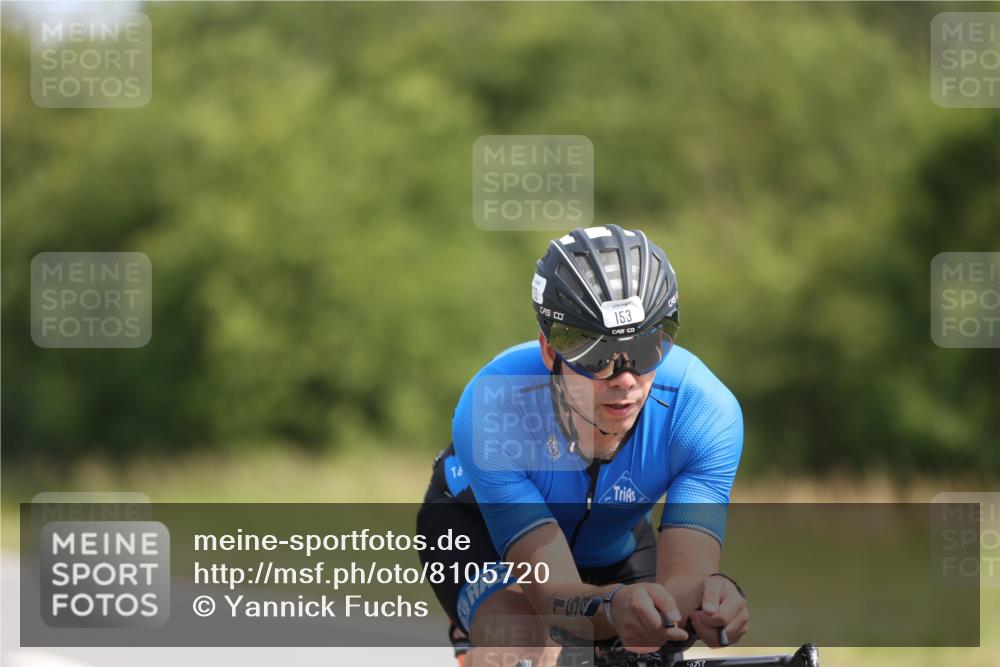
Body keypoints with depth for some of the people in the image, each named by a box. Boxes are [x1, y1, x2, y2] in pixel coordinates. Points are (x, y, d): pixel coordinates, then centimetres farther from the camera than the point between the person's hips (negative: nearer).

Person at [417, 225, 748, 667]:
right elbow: (553, 594, -42)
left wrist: (710, 596, -63)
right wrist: (615, 606, -65)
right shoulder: (492, 412, -39)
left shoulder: (705, 411, -34)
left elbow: (681, 579, -38)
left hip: (611, 543, 3)